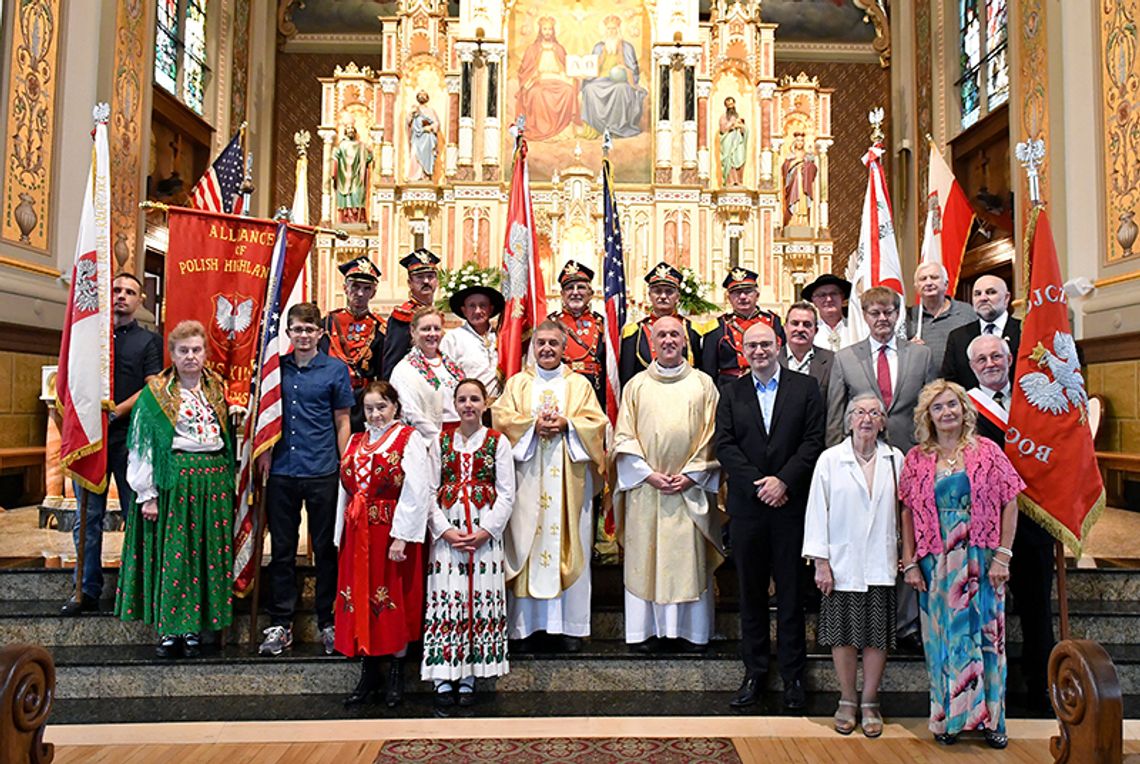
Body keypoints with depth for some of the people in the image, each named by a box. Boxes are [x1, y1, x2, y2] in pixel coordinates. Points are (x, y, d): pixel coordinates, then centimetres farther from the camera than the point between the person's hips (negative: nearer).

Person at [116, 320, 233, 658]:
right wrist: (146, 493, -8)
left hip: (214, 479, 4)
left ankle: (195, 628, 14)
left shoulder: (218, 388, 12)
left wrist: (229, 481, 11)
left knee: (207, 554, 5)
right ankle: (170, 629, 10)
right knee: (171, 553, -1)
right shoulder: (156, 393, 1)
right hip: (174, 480, -3)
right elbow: (141, 445, -3)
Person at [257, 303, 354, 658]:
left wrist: (344, 467, -2)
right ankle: (280, 623, 20)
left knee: (325, 549, 6)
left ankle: (328, 622, 18)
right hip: (281, 471, 2)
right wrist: (263, 451, 3)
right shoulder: (276, 367, 9)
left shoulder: (335, 369, 2)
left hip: (322, 472, -2)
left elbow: (342, 421, 4)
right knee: (282, 549, 9)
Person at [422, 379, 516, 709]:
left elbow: (506, 495, 0)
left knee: (480, 598, 1)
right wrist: (445, 530, -10)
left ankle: (469, 677, 11)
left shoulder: (498, 442, 4)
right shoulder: (441, 442, 9)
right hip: (446, 530, 1)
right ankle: (443, 678, 7)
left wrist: (485, 531, -11)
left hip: (485, 533, -1)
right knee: (445, 599, -1)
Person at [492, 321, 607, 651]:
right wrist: (534, 424, -13)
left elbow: (596, 422, 2)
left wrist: (566, 424, -13)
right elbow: (501, 417, 0)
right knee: (526, 543, -2)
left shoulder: (579, 384, 12)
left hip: (569, 479, 0)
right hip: (527, 478, 0)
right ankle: (526, 622, 6)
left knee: (569, 545, 0)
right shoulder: (517, 383, 13)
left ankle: (571, 624, 7)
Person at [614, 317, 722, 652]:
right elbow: (624, 437, 3)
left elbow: (713, 435, 3)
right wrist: (648, 474, -8)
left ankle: (689, 628, 13)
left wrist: (691, 474, -8)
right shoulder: (636, 385, 8)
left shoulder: (704, 384, 7)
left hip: (691, 488, 0)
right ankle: (647, 628, 13)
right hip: (645, 486, 1)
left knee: (689, 557, 3)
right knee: (645, 557, 3)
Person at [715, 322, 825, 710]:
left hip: (791, 504, -1)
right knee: (751, 591, 8)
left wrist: (783, 481, -14)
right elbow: (725, 445, 0)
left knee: (791, 590, 5)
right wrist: (758, 485, -11)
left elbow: (814, 441, -3)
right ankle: (754, 671, 20)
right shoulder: (731, 393, 9)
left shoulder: (805, 388, 5)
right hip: (746, 504, 2)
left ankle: (793, 674, 17)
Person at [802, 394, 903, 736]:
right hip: (842, 564, -1)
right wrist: (821, 563, -5)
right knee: (843, 635, 6)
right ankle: (847, 702, 23)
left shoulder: (895, 460, 3)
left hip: (881, 565, 1)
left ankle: (869, 703, 23)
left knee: (877, 636, 7)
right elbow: (818, 512, -2)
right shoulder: (830, 459, -2)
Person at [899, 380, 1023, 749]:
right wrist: (910, 563, 0)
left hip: (980, 562, -1)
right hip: (936, 564, 1)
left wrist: (1002, 556, -7)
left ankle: (989, 717, 17)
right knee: (941, 638, 6)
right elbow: (908, 514, 4)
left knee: (984, 633, 4)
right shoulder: (916, 459, 3)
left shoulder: (986, 451, 0)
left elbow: (1009, 504, -1)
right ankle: (947, 717, 18)